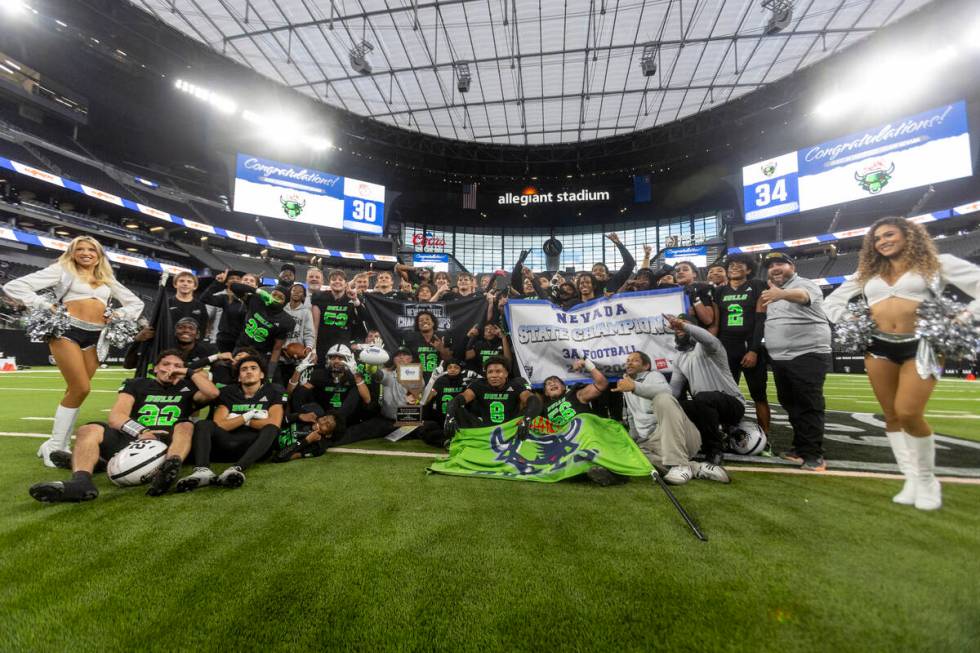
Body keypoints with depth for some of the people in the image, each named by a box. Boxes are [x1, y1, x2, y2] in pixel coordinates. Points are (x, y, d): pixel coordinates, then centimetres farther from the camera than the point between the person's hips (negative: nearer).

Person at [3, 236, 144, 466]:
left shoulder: (108, 279, 20)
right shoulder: (62, 270, 8)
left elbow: (136, 303, 26)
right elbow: (14, 287, 3)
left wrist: (119, 314, 9)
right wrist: (46, 306, -6)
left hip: (96, 336, 4)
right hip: (68, 331, -4)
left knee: (75, 390, 5)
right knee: (81, 389, -14)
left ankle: (60, 445, 13)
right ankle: (54, 445, 0)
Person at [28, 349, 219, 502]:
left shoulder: (187, 389, 20)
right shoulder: (137, 384, 22)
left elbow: (212, 393, -3)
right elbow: (115, 416, 6)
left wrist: (190, 372, 9)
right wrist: (140, 431, -15)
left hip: (167, 446, -2)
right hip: (131, 440, 2)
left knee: (186, 426, -29)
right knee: (90, 430, -19)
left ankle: (165, 473, -54)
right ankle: (81, 481, -44)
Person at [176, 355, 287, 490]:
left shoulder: (273, 391, 6)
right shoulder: (229, 392, 14)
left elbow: (274, 424, -10)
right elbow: (218, 425, 0)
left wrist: (236, 419, 1)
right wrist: (248, 416, -4)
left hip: (257, 446, -3)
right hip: (230, 443, 3)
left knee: (271, 429, -31)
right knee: (203, 425, -17)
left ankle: (236, 469, -51)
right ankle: (202, 470, -41)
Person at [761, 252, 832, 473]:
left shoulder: (804, 284, -9)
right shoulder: (772, 291, 16)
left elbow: (801, 296, -36)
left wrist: (782, 294, -55)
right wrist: (765, 307, 10)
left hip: (808, 355, -8)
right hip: (780, 358, 8)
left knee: (809, 406, -4)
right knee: (791, 405, 15)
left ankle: (814, 454, 5)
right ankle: (801, 447, 27)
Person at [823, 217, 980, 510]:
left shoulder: (938, 264, 7)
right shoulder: (868, 273, 16)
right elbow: (832, 301, 23)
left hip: (920, 345, -3)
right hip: (878, 347, 4)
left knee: (908, 413, -14)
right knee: (891, 416, 4)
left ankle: (927, 478, 9)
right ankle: (912, 480, 15)